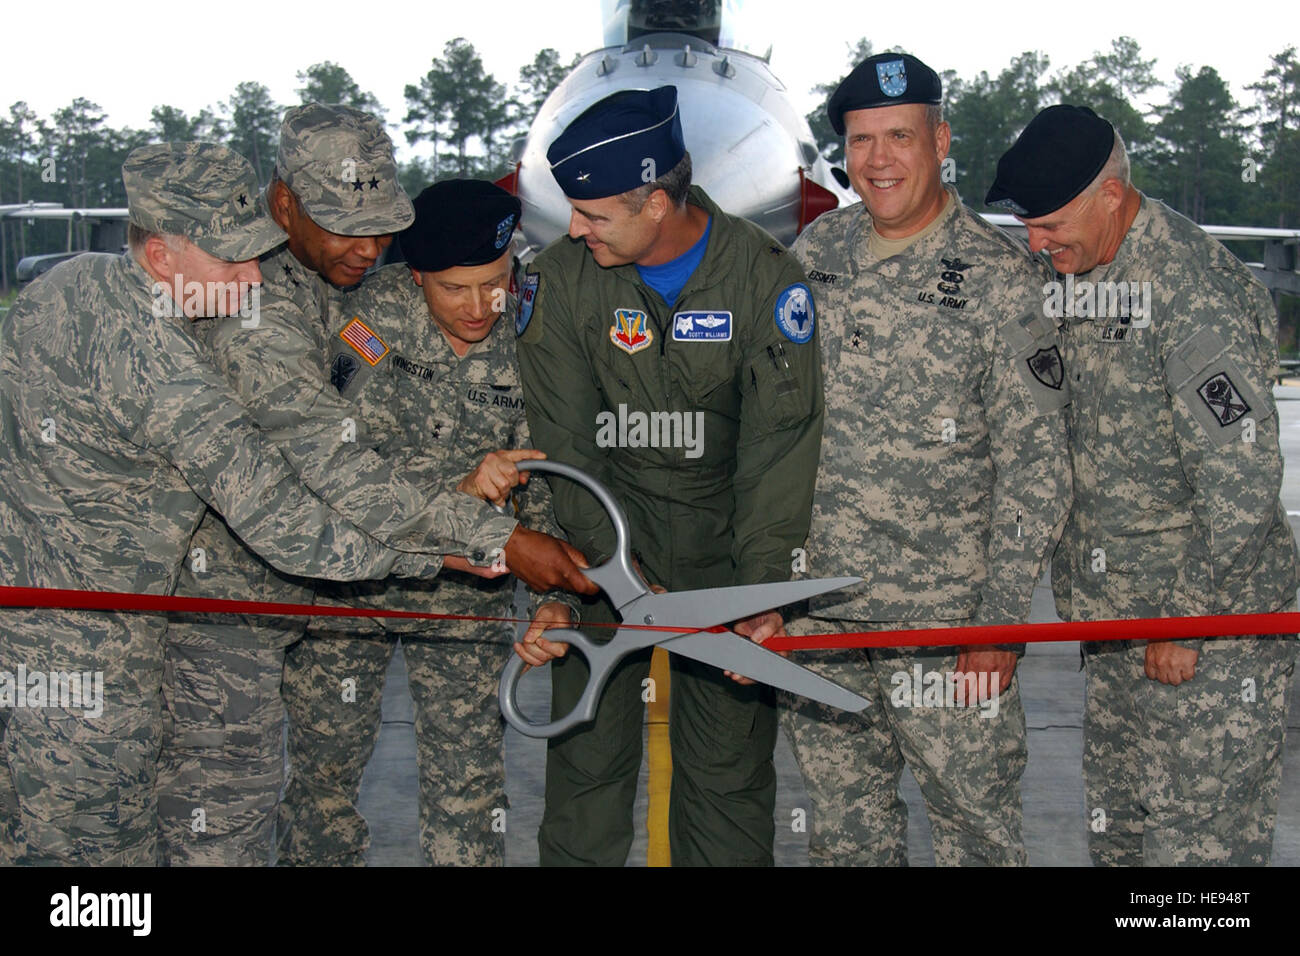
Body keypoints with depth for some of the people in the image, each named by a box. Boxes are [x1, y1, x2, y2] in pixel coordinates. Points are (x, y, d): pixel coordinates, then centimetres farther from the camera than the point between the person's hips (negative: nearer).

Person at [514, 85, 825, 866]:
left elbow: (779, 451, -15)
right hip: (603, 536, 1)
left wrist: (763, 590, -26)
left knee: (728, 768, 3)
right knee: (586, 753, 2)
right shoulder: (561, 280, -7)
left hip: (722, 548, -1)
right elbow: (563, 449, -10)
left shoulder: (768, 281, -11)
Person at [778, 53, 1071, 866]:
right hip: (816, 605, 5)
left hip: (945, 614, -5)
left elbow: (1034, 465, -9)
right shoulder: (815, 252, 7)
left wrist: (1001, 622, -13)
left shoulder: (999, 275, -8)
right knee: (842, 817, 15)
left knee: (973, 815, 2)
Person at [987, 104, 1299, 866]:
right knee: (1116, 832, 16)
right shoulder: (1079, 279, 8)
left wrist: (1185, 621, -16)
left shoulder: (1193, 288, -20)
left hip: (1211, 630, -9)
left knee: (1197, 843, -3)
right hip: (1118, 623, 9)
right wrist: (1083, 596, 15)